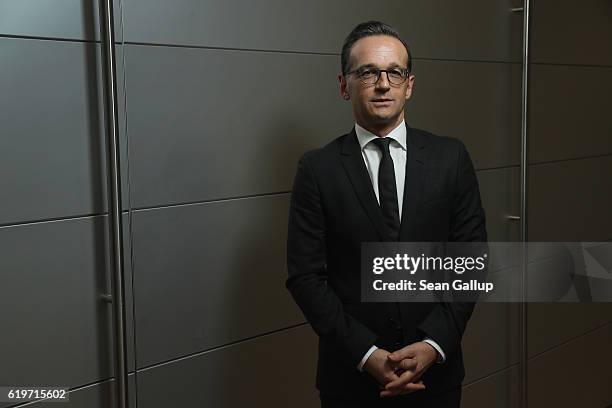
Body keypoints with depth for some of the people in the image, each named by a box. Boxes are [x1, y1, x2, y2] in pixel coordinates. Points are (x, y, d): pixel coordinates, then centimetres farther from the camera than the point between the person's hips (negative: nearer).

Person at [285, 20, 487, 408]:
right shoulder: (317, 168, -6)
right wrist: (366, 353, -15)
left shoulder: (451, 157, -2)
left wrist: (434, 343, -13)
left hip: (436, 369, 2)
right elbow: (305, 276, -8)